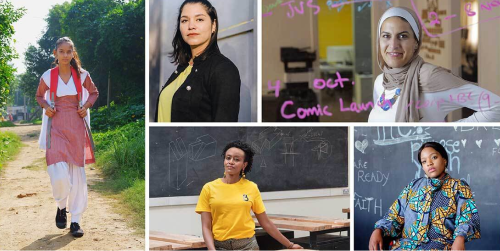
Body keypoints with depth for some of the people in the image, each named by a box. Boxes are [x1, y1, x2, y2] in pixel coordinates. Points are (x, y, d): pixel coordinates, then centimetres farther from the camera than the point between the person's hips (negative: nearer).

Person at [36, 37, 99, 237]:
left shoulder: (82, 75, 1)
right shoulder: (48, 76, 0)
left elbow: (94, 92, 17)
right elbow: (39, 96, 17)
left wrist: (87, 105, -2)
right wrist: (46, 106, -4)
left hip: (76, 126, 1)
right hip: (56, 126, -1)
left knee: (77, 172, 2)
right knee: (58, 172, -14)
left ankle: (76, 221, 12)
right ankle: (61, 207, 18)